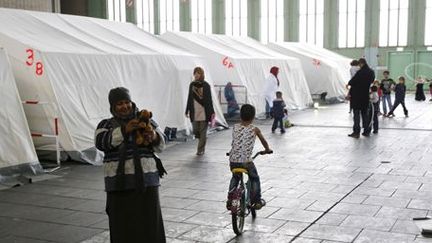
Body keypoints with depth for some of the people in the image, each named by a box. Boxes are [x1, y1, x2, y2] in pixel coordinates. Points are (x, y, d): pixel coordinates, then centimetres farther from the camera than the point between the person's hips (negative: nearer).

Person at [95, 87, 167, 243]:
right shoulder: (106, 125, 7)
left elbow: (161, 145, 3)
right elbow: (101, 142, -13)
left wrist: (154, 136, -20)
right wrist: (124, 130, -25)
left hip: (146, 179, 1)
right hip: (119, 182, 0)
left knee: (149, 222, 3)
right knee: (122, 224, 3)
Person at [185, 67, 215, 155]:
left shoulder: (206, 85, -3)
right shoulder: (192, 85, 7)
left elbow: (209, 99, -3)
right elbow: (189, 98, 13)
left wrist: (212, 112, -7)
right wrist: (187, 110, 13)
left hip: (204, 112, -3)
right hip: (194, 112, 3)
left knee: (202, 131, -1)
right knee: (195, 131, 4)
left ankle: (201, 150, 8)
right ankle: (203, 140, 34)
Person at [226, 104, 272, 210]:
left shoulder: (235, 127, 6)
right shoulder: (255, 129, -1)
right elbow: (263, 141, 14)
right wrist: (267, 149, 34)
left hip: (233, 160, 3)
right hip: (246, 161, -3)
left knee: (235, 178, 28)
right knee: (254, 179, 20)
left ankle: (230, 201, 24)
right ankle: (257, 201, 19)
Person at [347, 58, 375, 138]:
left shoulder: (360, 72, -19)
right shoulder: (371, 72, 3)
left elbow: (352, 81, -16)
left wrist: (349, 83, 6)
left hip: (357, 96, -6)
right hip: (366, 96, 6)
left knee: (356, 114, -1)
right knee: (365, 113, 15)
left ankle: (356, 132, -2)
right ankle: (366, 131, 17)